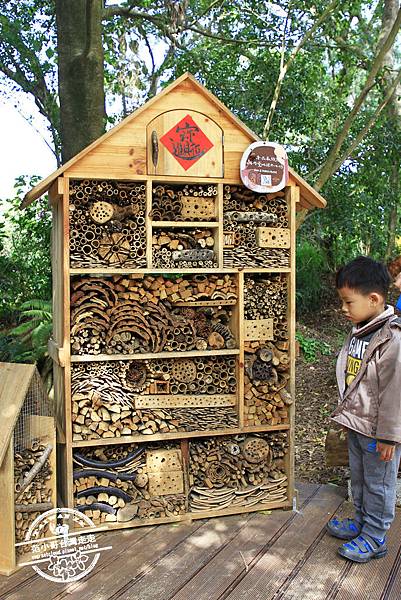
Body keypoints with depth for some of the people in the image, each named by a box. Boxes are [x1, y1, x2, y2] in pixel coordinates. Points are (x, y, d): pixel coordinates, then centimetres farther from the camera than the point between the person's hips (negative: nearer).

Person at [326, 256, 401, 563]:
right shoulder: (360, 331, 2)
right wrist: (347, 415, 20)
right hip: (356, 424, 9)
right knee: (359, 478, 23)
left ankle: (375, 538, 26)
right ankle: (361, 522, 42)